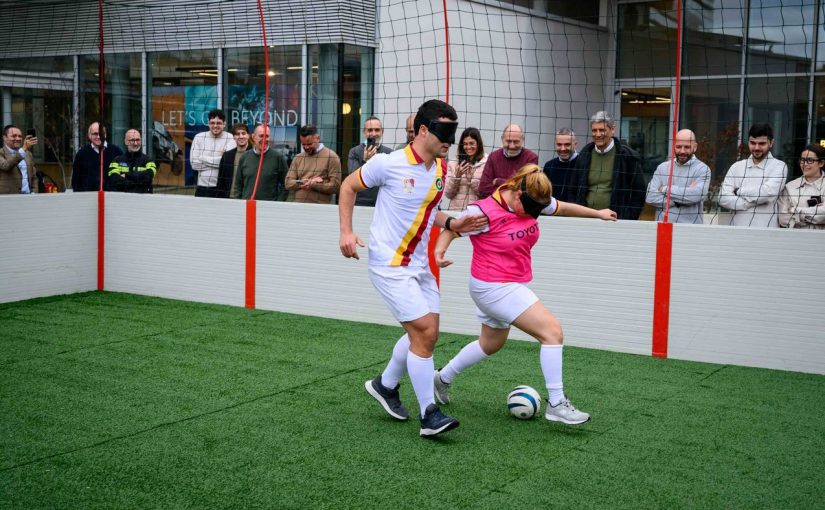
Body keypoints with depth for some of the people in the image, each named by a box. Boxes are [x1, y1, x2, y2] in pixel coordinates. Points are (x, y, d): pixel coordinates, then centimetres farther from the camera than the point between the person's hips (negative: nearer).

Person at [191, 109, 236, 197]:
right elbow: (194, 164, -3)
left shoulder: (230, 138, -1)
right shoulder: (199, 137, 6)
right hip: (202, 187, 2)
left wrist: (204, 159, -7)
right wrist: (219, 160, -6)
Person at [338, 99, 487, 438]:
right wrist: (346, 231, -9)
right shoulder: (389, 163, -14)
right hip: (389, 265, -8)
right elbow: (348, 186, -1)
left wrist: (453, 224, 2)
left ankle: (385, 385, 33)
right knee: (424, 332, -13)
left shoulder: (441, 169, 5)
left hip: (419, 264, 8)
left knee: (425, 334, 10)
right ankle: (429, 415, -2)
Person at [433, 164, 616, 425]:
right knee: (552, 331, -15)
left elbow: (562, 208, 15)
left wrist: (597, 213, 23)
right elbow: (451, 229, -11)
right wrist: (440, 250, -30)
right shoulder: (485, 212, -23)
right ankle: (556, 404, -8)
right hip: (493, 286, -10)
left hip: (510, 286, 10)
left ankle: (443, 378, 44)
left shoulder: (531, 202, -2)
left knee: (491, 343, 26)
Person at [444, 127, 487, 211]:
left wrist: (471, 178, -11)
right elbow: (448, 194, 7)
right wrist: (457, 176, -6)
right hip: (455, 210, 2)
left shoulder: (486, 164, -1)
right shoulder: (453, 164, 9)